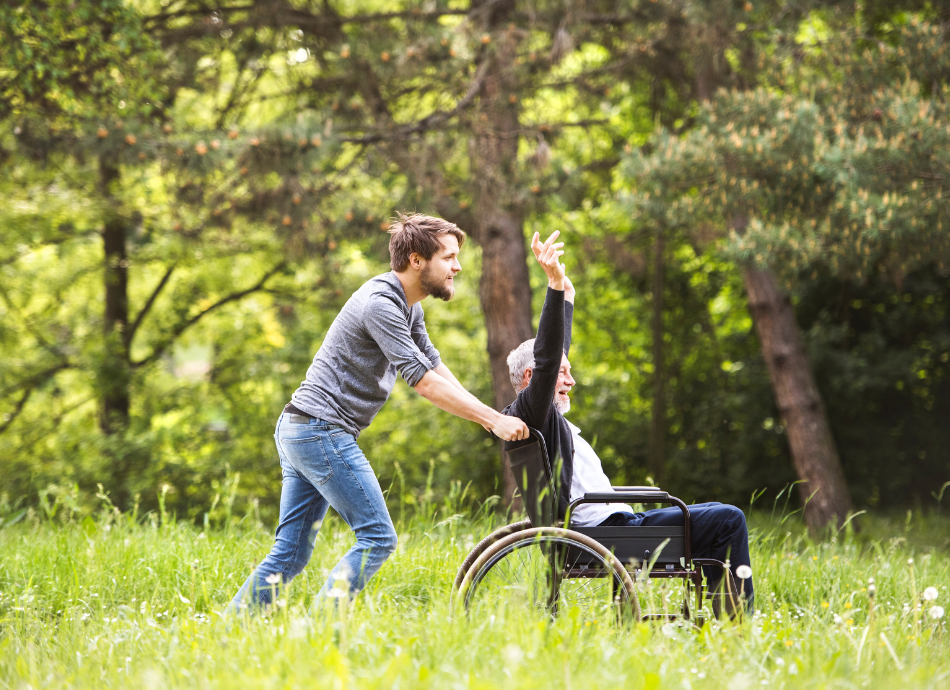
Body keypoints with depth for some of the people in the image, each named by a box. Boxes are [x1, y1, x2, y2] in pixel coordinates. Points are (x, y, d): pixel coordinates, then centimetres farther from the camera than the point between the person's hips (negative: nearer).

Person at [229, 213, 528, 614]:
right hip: (323, 430, -10)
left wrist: (490, 416, 9)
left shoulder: (407, 306, 15)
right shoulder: (380, 304, -17)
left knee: (290, 553, 9)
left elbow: (435, 367, 19)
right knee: (377, 538, -8)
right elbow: (423, 382, -20)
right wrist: (493, 420, -19)